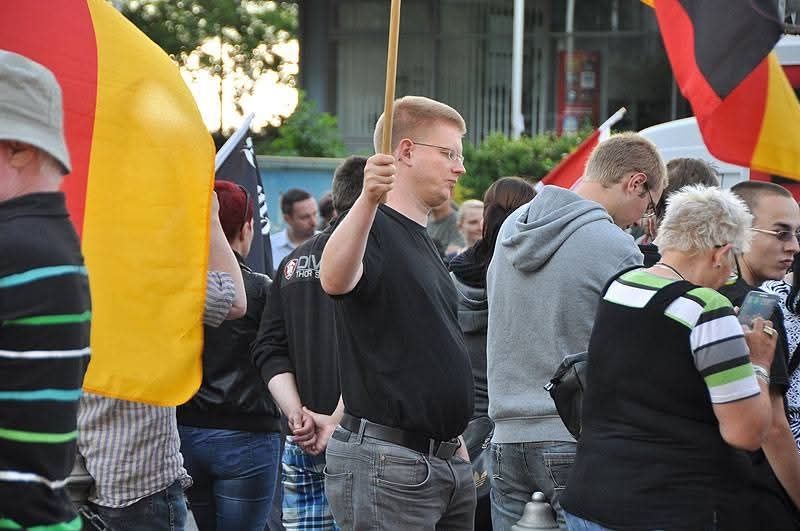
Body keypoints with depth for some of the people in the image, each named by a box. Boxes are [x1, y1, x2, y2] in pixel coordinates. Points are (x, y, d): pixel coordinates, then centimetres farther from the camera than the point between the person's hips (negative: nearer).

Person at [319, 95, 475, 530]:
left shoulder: (424, 241, 19)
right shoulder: (373, 228, -10)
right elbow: (335, 280, -34)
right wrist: (368, 200, -48)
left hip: (446, 458, 9)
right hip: (386, 460, -9)